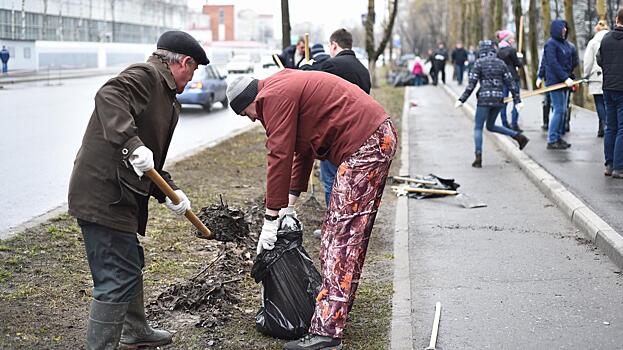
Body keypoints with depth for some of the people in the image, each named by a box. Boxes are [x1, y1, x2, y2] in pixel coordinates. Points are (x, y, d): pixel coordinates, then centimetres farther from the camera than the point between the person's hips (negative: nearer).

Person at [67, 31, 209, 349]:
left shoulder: (164, 95, 21)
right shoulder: (145, 75, -9)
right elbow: (109, 97, -30)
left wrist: (169, 192, 11)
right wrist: (132, 144, -38)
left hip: (119, 195, 11)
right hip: (103, 194, -11)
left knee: (130, 264, 26)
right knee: (118, 278, -9)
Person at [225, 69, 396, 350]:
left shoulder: (275, 96, -10)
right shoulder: (287, 86, 22)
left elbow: (280, 157, -13)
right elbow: (302, 149, 25)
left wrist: (271, 220, -8)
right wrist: (290, 203, 23)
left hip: (364, 144, -11)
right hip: (380, 136, 11)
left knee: (341, 236, -12)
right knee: (352, 233, 16)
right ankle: (337, 308, 26)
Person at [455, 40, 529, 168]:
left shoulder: (479, 63, -4)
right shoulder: (501, 63, 9)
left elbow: (471, 84, -8)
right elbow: (511, 83, 7)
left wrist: (461, 100, -2)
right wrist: (517, 100, 9)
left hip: (484, 99, -5)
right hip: (499, 99, 5)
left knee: (478, 128, 3)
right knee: (491, 126, 23)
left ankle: (478, 158, -9)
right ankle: (518, 136, 11)